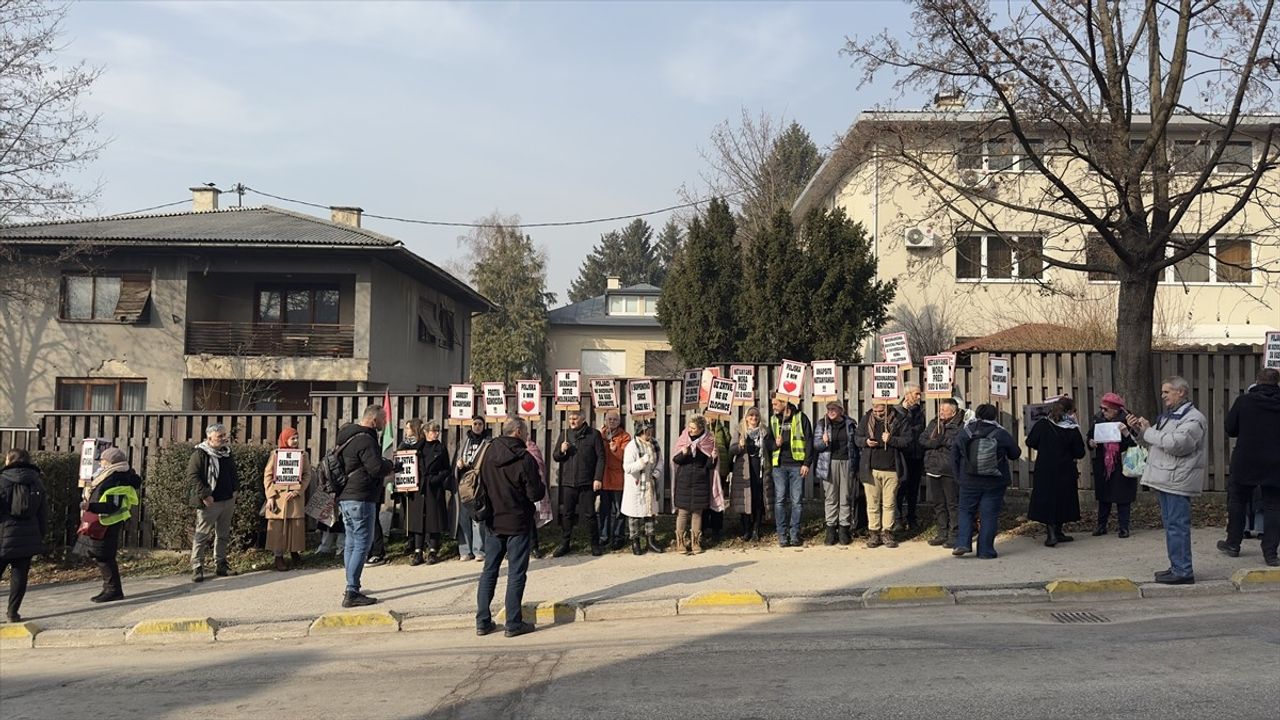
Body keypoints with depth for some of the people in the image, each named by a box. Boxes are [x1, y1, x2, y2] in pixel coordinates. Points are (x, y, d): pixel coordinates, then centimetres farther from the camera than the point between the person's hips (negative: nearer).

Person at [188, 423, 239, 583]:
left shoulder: (226, 452, 11)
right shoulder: (200, 454, -11)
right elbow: (192, 476, -16)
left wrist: (234, 489, 11)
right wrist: (204, 495, -19)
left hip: (228, 501, 7)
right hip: (209, 503, -7)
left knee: (223, 534, 13)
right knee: (202, 535, -4)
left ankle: (220, 564, 22)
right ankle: (197, 568, 0)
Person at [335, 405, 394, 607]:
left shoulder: (349, 437, 17)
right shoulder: (365, 440, -16)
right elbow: (377, 468, -23)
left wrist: (384, 465, 16)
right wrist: (390, 465, -2)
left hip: (345, 497, 10)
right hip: (360, 499, -10)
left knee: (352, 544, 15)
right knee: (363, 544, -7)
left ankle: (352, 588, 21)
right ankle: (352, 593, -9)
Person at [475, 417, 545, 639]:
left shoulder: (489, 453, 1)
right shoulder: (525, 459, -17)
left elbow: (481, 484, 10)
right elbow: (536, 494, -14)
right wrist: (540, 482, 5)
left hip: (493, 522, 5)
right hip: (517, 523, -5)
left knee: (489, 571, 12)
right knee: (516, 573, 2)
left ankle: (483, 621, 15)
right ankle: (513, 624, 5)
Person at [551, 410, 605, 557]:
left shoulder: (594, 435, 0)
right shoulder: (564, 435, 10)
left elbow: (600, 458, -2)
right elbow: (555, 456, 14)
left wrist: (598, 478, -9)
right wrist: (561, 451, -8)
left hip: (587, 483, -3)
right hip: (568, 482, 3)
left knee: (589, 514, 3)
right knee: (566, 514, 6)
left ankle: (595, 544, 15)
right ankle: (564, 544, 15)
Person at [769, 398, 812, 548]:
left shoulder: (800, 418, 1)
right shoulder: (773, 420, 12)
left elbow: (809, 441, 0)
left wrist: (807, 463, -6)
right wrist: (775, 444, -8)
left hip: (797, 465, -2)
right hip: (779, 465, 3)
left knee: (796, 501, 1)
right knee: (780, 500, -1)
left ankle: (795, 535, 8)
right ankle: (782, 535, 4)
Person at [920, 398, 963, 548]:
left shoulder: (960, 426, -6)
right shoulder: (934, 424, 13)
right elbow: (922, 440, 5)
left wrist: (944, 440, -18)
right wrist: (935, 442, -11)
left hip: (949, 471, -6)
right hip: (933, 469, 6)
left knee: (953, 504, -1)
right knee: (938, 504, 13)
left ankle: (953, 535, 6)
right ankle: (942, 534, 22)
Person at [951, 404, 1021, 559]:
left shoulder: (964, 432, -2)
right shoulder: (1001, 434, -8)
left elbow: (954, 456, 3)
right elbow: (1015, 453, 3)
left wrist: (959, 477, 12)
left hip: (969, 482, 1)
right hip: (994, 483, -1)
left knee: (966, 511, 14)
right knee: (989, 515, 5)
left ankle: (962, 543, 1)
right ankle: (986, 550, 7)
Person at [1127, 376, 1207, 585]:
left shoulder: (1193, 418, -11)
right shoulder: (1168, 416, 21)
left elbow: (1176, 444, -24)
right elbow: (1152, 443, 25)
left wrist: (1149, 431, -14)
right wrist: (1138, 429, 8)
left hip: (1178, 481, -10)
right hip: (1165, 480, 10)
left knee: (1177, 526, -9)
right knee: (1170, 525, 14)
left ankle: (1183, 572, -6)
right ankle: (1177, 567, 22)